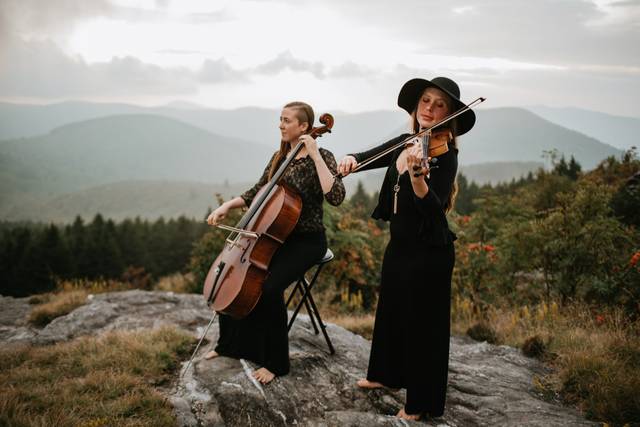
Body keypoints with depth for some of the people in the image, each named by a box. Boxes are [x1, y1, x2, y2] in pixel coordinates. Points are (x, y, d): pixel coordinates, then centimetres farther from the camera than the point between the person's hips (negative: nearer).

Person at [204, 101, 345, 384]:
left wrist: (315, 155, -28)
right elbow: (256, 194, 15)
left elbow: (335, 197, -29)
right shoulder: (279, 157, 9)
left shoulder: (321, 157, -12)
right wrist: (227, 206, -1)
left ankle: (275, 363, -9)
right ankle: (229, 343, 16)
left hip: (306, 241, -7)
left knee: (269, 287, -28)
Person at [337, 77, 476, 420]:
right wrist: (350, 159, -14)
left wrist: (416, 175, -47)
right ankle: (386, 374, 46)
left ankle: (421, 403, 22)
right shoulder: (404, 143, 3)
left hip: (428, 252, -8)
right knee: (390, 311, 24)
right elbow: (370, 156, 10)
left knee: (422, 324, 4)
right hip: (398, 245, 8)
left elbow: (432, 209, -29)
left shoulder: (444, 155, -18)